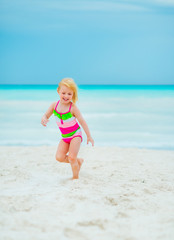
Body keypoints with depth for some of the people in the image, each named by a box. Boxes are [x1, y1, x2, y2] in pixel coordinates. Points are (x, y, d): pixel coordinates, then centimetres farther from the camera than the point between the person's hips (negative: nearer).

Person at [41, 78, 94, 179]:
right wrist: (43, 119, -23)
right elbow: (46, 115, 4)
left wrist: (89, 136, -8)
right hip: (65, 137, 5)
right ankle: (78, 161, 17)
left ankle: (76, 177, 11)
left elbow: (82, 121, -14)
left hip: (75, 134, -5)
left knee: (71, 158, -12)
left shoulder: (73, 107, -21)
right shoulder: (54, 105, -8)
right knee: (59, 157, -8)